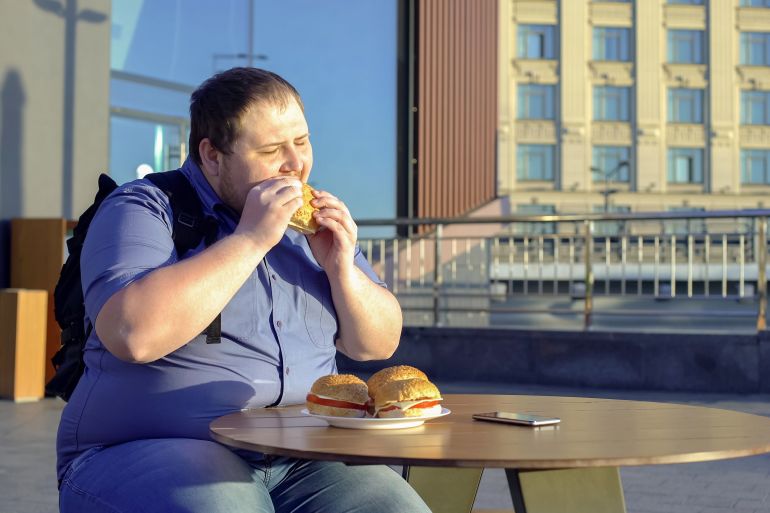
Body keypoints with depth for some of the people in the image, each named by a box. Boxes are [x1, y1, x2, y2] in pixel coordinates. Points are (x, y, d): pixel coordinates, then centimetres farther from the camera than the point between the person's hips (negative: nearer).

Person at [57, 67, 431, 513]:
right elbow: (134, 334, -21)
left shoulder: (312, 221, 16)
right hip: (156, 453, -5)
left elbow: (378, 344, 16)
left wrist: (340, 268, -3)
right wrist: (250, 240, -16)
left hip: (304, 464, 5)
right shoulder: (142, 209, -2)